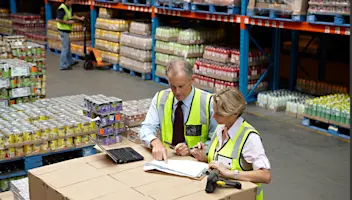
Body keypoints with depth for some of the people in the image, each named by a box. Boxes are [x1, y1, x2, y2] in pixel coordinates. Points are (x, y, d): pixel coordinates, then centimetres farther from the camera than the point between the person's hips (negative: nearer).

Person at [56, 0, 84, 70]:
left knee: (68, 46, 21)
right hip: (63, 30, -10)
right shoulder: (62, 9, -22)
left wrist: (80, 18, 9)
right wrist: (68, 22, -21)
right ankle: (63, 66, 1)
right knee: (65, 48, -5)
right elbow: (58, 19, -27)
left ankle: (70, 62, 36)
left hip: (66, 30, 10)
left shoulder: (69, 7, 8)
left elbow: (71, 15, 21)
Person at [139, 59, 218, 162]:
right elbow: (146, 128, -2)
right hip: (165, 159, 2)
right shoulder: (160, 98, 3)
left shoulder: (208, 102, -6)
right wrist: (155, 142, -24)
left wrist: (191, 150, -18)